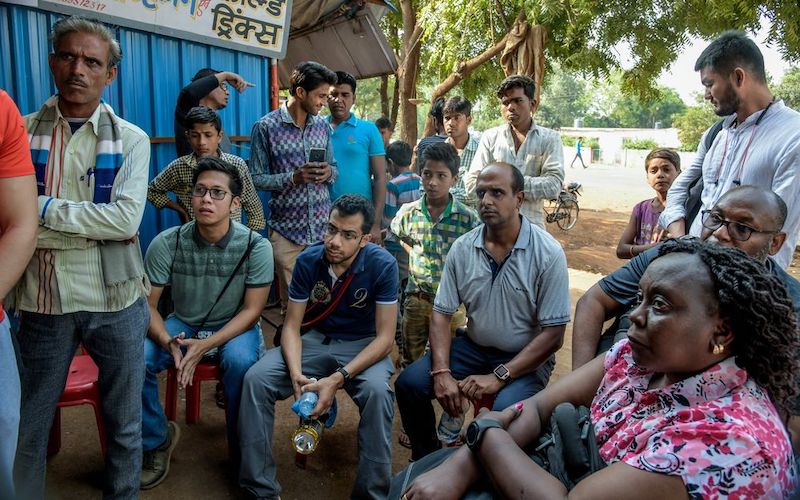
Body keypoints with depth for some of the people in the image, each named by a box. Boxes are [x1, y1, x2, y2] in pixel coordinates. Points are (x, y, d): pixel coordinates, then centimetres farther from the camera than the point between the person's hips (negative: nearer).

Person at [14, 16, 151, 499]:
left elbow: (127, 219, -12)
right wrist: (99, 229, -15)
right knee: (28, 427, 13)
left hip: (116, 300, 0)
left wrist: (45, 208, -13)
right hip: (42, 301, 0)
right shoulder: (21, 132, 1)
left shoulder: (130, 140, 1)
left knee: (125, 423, 14)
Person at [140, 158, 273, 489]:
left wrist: (205, 345, -27)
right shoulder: (166, 244, -12)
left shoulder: (256, 247, -15)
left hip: (235, 328, -2)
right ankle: (157, 439, 4)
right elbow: (146, 304, -8)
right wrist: (169, 343, -29)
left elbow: (251, 310, -13)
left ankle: (242, 448, -7)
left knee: (240, 361, -35)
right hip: (182, 325, 2)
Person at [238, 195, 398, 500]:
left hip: (362, 345, -2)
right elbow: (292, 325, -5)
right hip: (314, 339, 3)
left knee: (377, 391, -35)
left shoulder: (382, 265, -19)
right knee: (255, 379, -19)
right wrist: (296, 373, -26)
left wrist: (339, 379, -30)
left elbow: (385, 337, -18)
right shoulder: (308, 260, -11)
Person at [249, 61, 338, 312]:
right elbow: (256, 178, -6)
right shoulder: (266, 126, -7)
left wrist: (328, 173, -8)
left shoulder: (322, 126, 7)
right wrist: (294, 177, -19)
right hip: (287, 231, -3)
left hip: (323, 227, 4)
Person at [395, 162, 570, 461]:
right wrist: (442, 373, -17)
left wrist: (499, 377, -21)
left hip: (525, 358, -4)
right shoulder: (462, 248, -3)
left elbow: (553, 335, -15)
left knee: (506, 410, -32)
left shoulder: (548, 254, -15)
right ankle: (427, 459, 14)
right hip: (473, 347, 4)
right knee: (408, 383, -13)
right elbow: (442, 313, -1)